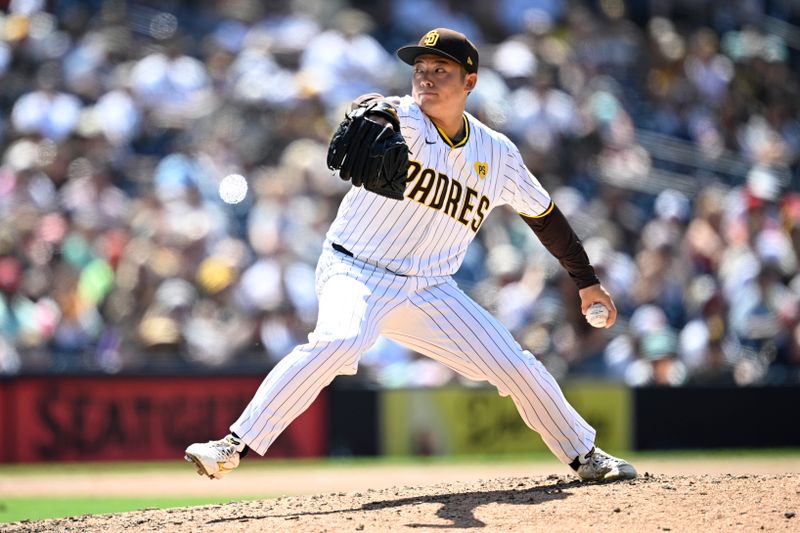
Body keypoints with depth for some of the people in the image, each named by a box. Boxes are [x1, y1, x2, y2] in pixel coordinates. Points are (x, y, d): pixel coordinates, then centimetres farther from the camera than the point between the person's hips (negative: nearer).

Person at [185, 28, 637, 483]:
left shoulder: (498, 155, 3)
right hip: (356, 274, -5)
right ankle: (234, 447, -35)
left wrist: (587, 281, 23)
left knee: (518, 368, 3)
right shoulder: (405, 121, -12)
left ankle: (584, 456, 28)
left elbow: (544, 215, 18)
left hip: (430, 291, 5)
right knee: (339, 341, -35)